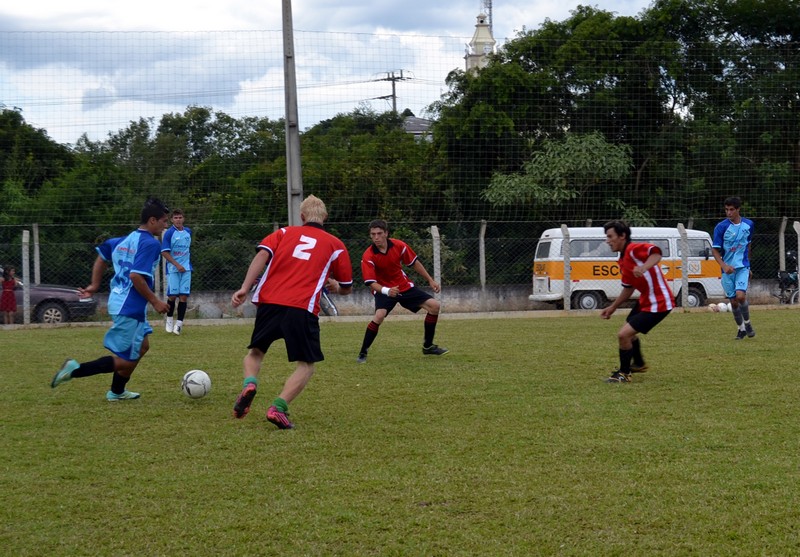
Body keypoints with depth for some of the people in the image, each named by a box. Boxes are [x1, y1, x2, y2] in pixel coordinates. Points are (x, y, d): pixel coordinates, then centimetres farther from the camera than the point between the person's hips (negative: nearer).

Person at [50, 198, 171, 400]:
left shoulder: (127, 240, 11)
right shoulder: (151, 244, -16)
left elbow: (102, 254, 20)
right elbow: (136, 276, -25)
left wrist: (95, 285, 24)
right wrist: (155, 301, -15)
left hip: (118, 302, 10)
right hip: (130, 308, -10)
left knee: (142, 346, 23)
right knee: (126, 360, -3)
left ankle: (117, 391, 31)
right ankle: (75, 370, -8)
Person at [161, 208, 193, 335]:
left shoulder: (188, 231, 8)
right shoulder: (169, 233, -8)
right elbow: (164, 252, -11)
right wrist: (177, 265, -16)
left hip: (186, 269, 4)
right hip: (173, 269, -4)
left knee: (183, 296, -3)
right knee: (172, 295, -2)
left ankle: (179, 323, 1)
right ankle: (169, 319, 19)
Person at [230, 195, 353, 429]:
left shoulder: (284, 233, 18)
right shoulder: (335, 245, 16)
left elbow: (262, 255, -1)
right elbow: (346, 288, 21)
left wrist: (245, 288, -8)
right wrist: (333, 285, 42)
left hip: (269, 302, 2)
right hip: (303, 309, -2)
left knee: (255, 352, 23)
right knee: (306, 365, 11)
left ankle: (249, 384, -9)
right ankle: (279, 407, -13)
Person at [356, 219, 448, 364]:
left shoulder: (399, 246, -14)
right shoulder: (368, 257, -23)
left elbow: (414, 263, 3)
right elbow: (371, 283, -26)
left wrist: (430, 280, 7)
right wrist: (386, 291, -45)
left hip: (405, 286, 5)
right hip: (384, 289, -5)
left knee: (434, 305, -1)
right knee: (379, 316, -32)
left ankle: (428, 346, 16)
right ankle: (363, 354, -17)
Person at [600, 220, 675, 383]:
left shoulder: (634, 249, -20)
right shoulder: (623, 260, 10)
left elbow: (656, 253, -39)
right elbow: (628, 289, 19)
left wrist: (643, 268, -53)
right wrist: (612, 307, 19)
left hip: (657, 304, -11)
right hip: (645, 301, 11)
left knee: (623, 334, -15)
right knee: (628, 332, 29)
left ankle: (624, 374, 3)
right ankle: (638, 364, 53)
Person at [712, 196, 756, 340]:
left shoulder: (748, 224, 1)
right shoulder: (721, 227, -8)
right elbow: (715, 250, -7)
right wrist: (724, 266, -22)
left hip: (743, 267, 0)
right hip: (728, 269, 0)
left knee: (740, 296, -19)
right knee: (733, 301, 3)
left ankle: (747, 323, 4)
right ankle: (741, 328, 23)